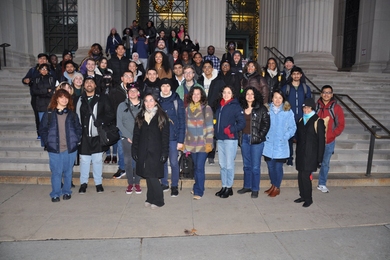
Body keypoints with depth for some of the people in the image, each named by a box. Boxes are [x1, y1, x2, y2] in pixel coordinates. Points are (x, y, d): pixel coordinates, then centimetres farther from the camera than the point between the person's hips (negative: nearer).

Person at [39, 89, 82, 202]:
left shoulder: (72, 114, 6)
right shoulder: (49, 113, 2)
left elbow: (78, 128, 9)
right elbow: (42, 129, 4)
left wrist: (76, 140, -2)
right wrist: (47, 142, -4)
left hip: (70, 148, 1)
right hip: (54, 149, -1)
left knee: (68, 172, 10)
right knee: (56, 172, 2)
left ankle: (67, 192, 24)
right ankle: (55, 194, 14)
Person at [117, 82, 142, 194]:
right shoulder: (122, 106, 6)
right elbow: (119, 123, 2)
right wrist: (129, 136, -6)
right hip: (127, 138, 1)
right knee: (128, 161, 1)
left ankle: (137, 183, 13)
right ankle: (130, 183, 14)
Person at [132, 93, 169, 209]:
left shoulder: (162, 116, 0)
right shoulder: (140, 117, 12)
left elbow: (165, 136, -3)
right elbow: (136, 135, 12)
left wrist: (164, 152, -9)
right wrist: (134, 151, 6)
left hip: (156, 152, -4)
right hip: (143, 151, 4)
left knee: (153, 176, -6)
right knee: (148, 176, 8)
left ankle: (158, 200, 9)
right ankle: (150, 198, 22)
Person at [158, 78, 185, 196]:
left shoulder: (177, 101, -3)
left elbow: (182, 121, -4)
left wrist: (181, 140, -8)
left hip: (173, 137, -3)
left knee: (173, 162, 3)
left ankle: (174, 186, 18)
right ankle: (164, 183, 28)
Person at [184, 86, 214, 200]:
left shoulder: (206, 108, -4)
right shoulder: (188, 109, 10)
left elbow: (210, 126, -6)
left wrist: (209, 142, -11)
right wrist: (185, 142, 14)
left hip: (203, 144, -4)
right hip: (192, 144, 4)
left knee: (199, 167, -7)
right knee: (196, 167, 10)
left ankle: (198, 191, 3)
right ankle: (197, 187, 25)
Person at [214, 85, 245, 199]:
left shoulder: (235, 106, -5)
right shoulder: (220, 106, 15)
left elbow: (242, 123, -11)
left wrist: (231, 130, -21)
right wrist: (215, 130, 9)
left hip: (230, 139, -7)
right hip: (220, 138, 7)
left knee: (229, 164, -2)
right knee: (222, 164, 11)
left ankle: (229, 188, 8)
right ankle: (224, 186, 21)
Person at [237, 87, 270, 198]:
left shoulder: (261, 109, -4)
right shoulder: (241, 108, 9)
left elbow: (266, 124, -6)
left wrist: (260, 136, -12)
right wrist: (239, 137, 4)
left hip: (256, 140, -4)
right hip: (244, 138, 5)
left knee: (255, 166, 0)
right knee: (246, 165, 15)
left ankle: (255, 189, 12)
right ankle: (247, 186, 28)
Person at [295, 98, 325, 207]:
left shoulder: (318, 121, -7)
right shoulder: (301, 120, 12)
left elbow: (321, 141, -8)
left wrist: (319, 158, -10)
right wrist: (297, 152, 12)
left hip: (311, 154, -6)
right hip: (301, 153, 6)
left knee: (305, 176, -6)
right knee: (301, 176, 8)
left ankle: (308, 198, 10)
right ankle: (303, 196, 23)